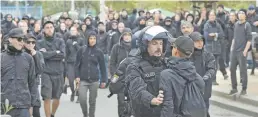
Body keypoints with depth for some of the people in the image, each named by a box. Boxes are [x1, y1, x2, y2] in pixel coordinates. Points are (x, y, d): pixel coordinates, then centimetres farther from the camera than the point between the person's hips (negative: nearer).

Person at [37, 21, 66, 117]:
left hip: (58, 73, 2)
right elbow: (42, 55, -14)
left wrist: (48, 53, -9)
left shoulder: (60, 41, 6)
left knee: (57, 99, 11)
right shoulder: (40, 43, 3)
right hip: (46, 73, -2)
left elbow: (63, 55, -9)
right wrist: (56, 52, -8)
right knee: (47, 98, -9)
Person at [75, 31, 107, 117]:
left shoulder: (99, 52, 2)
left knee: (92, 100, 6)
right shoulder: (82, 50, 2)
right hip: (83, 80, 0)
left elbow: (102, 67, 4)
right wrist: (77, 76, -5)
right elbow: (77, 64, 5)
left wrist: (103, 80, 1)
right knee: (82, 99, -10)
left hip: (94, 80, 0)